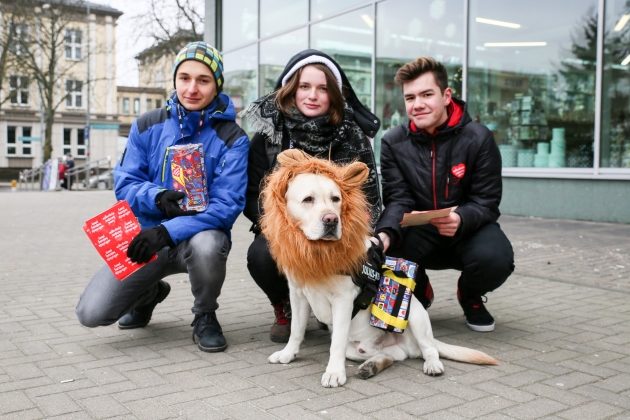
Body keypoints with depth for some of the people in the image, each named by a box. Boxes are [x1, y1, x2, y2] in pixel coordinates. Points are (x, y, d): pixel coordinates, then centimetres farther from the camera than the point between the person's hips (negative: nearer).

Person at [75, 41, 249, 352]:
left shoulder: (232, 138, -10)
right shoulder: (147, 126, 1)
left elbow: (227, 205, -18)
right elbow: (124, 184, -1)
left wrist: (168, 231, -30)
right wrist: (157, 198, -24)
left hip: (197, 234, -2)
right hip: (146, 234, 3)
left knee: (207, 245, -40)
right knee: (91, 313, -11)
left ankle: (205, 317, -6)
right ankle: (150, 293, 24)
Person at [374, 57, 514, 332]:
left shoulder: (478, 138, -13)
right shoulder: (393, 142, -6)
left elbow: (486, 203, -14)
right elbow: (398, 200, -12)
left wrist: (460, 219, -38)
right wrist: (386, 233, -35)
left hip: (468, 229, -1)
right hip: (419, 232, 1)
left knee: (495, 258, -33)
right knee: (384, 251, -30)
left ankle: (471, 297, 7)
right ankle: (418, 294, 8)